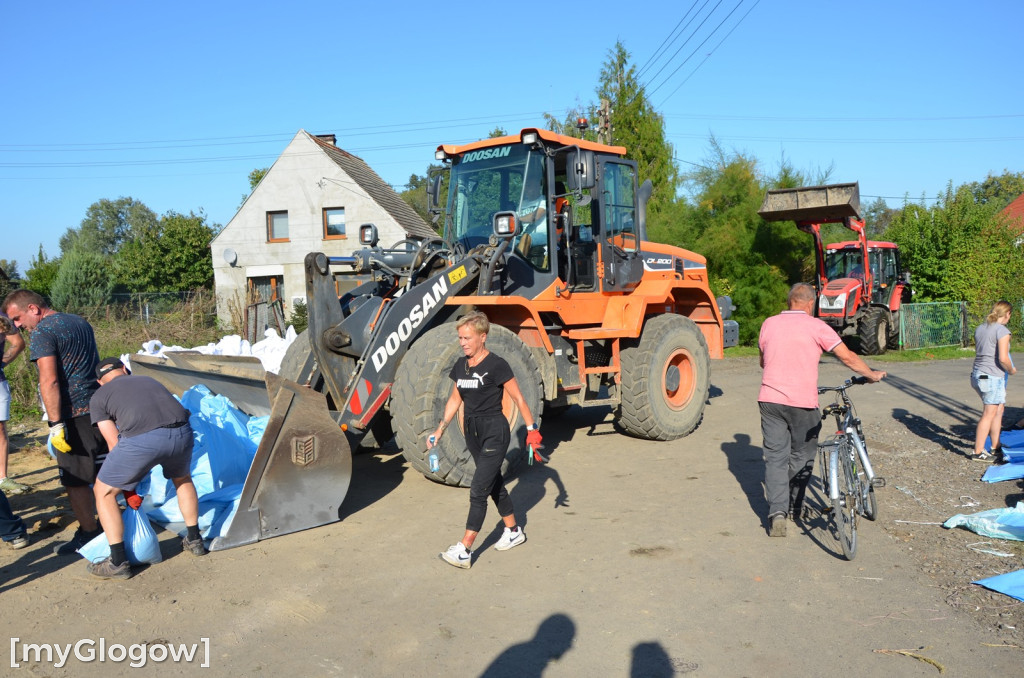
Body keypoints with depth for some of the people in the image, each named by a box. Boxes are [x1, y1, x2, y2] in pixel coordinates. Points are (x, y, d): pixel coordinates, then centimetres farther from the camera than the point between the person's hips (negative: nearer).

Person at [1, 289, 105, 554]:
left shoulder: (42, 333, -11)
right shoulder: (80, 322, 15)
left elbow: (49, 381, -19)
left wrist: (55, 424, -20)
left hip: (74, 415, -8)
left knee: (75, 480, 3)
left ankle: (88, 534, 12)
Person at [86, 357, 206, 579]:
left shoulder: (98, 397, 23)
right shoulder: (149, 380, 35)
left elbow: (113, 442, 18)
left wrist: (128, 487, 30)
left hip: (141, 439, -4)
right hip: (182, 433, 4)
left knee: (104, 491, 20)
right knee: (182, 479, 36)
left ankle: (118, 563, 19)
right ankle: (194, 541, 43)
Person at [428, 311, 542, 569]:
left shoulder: (496, 365, -14)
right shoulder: (461, 365, 6)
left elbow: (518, 398, -9)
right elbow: (454, 400, 14)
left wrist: (532, 428, -10)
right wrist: (439, 431, 11)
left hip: (495, 432, -8)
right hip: (472, 431, 8)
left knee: (478, 490, -9)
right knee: (494, 483, 19)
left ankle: (464, 551, -8)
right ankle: (513, 531, 35)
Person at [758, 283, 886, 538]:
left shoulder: (769, 324, 7)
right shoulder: (816, 326, -4)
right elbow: (847, 357, -3)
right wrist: (872, 374, 13)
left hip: (770, 399, 2)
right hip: (802, 402, -2)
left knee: (775, 456, 5)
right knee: (801, 456, 16)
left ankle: (777, 511, -5)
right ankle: (795, 507, 28)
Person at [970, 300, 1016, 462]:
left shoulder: (980, 329, 11)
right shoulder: (1002, 331, -12)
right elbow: (1003, 358, -18)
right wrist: (1011, 370, 1)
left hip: (977, 374, 8)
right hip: (992, 377, -8)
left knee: (998, 409, 19)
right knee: (988, 415, 1)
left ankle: (996, 448, 24)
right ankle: (978, 452, 6)